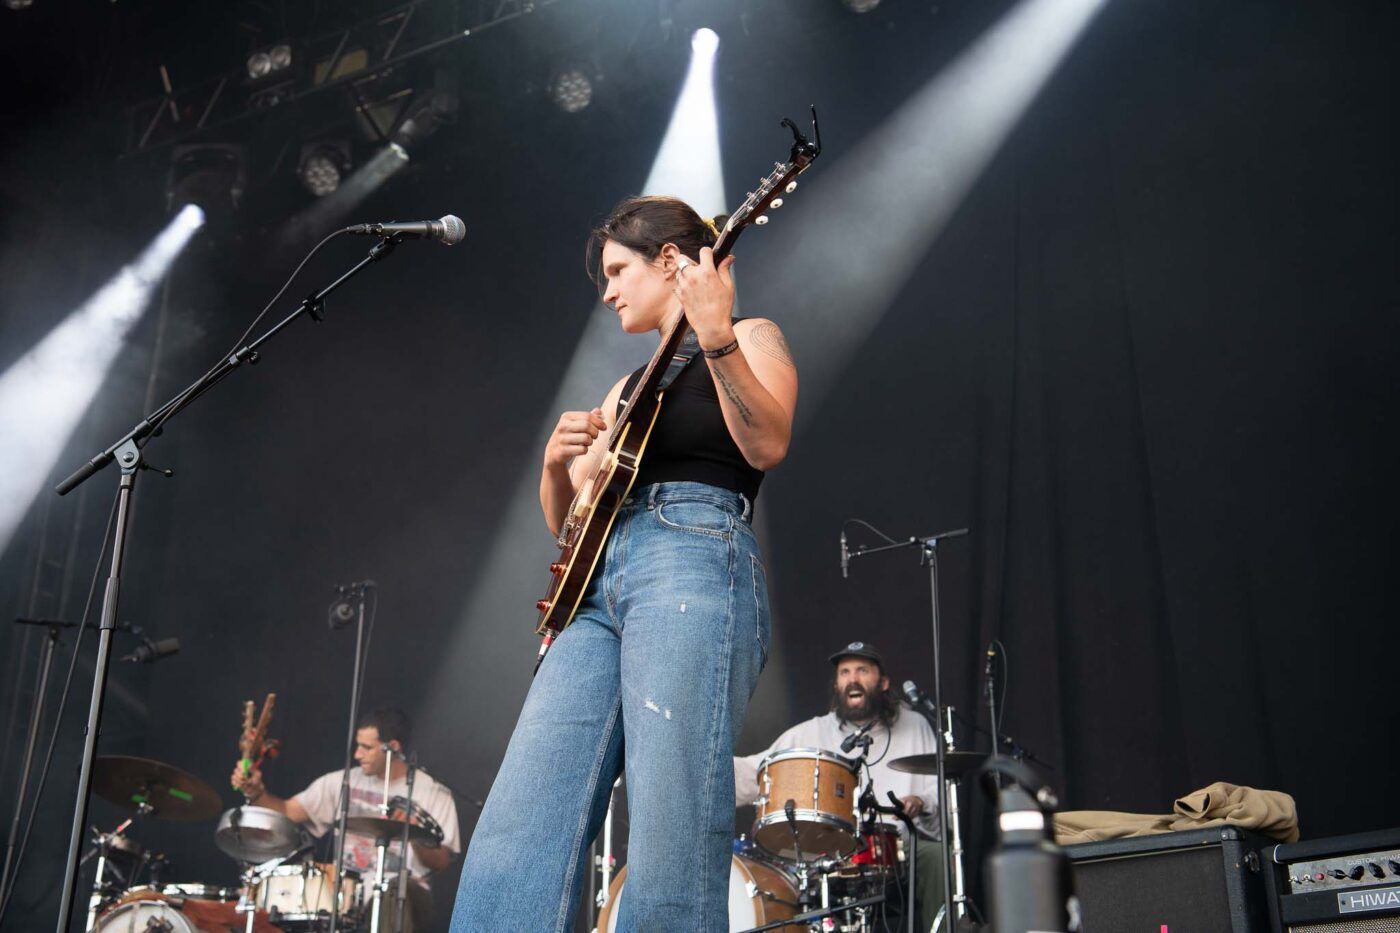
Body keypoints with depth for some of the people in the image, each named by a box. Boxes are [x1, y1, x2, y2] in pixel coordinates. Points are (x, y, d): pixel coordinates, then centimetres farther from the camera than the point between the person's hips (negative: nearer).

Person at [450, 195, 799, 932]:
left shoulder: (751, 339, 12)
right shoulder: (628, 389, 30)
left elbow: (767, 446, -9)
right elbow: (566, 518, 27)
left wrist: (716, 338, -20)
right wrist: (558, 464, 6)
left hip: (695, 564, -7)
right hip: (598, 585, 7)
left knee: (669, 844, -18)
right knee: (516, 840, -8)